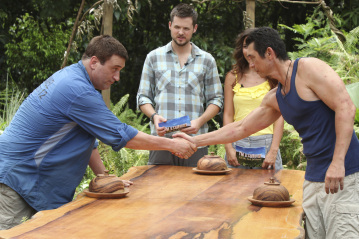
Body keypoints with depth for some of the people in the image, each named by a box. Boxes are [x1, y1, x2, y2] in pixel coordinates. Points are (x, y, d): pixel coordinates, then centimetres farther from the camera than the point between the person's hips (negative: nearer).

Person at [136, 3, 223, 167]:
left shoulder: (207, 60, 12)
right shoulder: (154, 57, 13)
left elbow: (216, 100, 10)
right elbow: (143, 97, 12)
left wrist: (200, 121, -8)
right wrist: (154, 116, -9)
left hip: (195, 140, 0)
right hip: (161, 137, 0)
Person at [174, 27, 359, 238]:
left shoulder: (308, 68, -8)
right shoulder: (274, 99, 17)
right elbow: (241, 128, 27)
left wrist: (338, 162, -23)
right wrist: (196, 141, 28)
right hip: (313, 179, 8)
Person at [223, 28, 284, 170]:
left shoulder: (273, 78, 5)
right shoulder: (233, 77, 11)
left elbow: (279, 116, 0)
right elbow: (228, 115, 9)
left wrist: (273, 150, -10)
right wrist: (228, 148, -2)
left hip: (266, 143, -2)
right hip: (238, 143, 2)